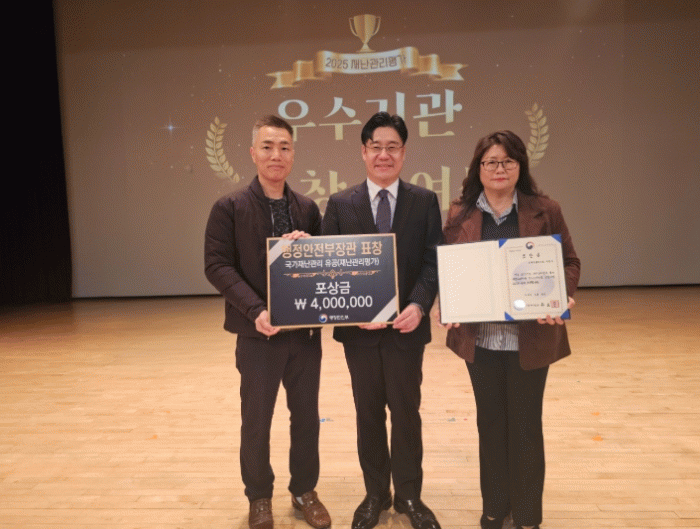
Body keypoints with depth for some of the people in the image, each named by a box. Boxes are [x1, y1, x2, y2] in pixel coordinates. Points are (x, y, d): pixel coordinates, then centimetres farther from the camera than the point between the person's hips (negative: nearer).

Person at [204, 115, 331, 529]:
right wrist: (255, 310, -22)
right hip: (258, 332, -3)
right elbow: (217, 266, -11)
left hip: (306, 330, 3)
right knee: (256, 420, 12)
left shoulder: (308, 208, 6)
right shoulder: (230, 207, -5)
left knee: (307, 415, 15)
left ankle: (304, 490, 36)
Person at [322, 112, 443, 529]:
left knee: (407, 412, 12)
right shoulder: (340, 204, 2)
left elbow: (433, 261, -3)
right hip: (358, 328, 1)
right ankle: (376, 494, 34)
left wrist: (419, 305, -19)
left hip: (406, 325, 0)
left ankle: (409, 495, 32)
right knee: (369, 413, 15)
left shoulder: (425, 201, 2)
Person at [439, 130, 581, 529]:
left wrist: (562, 298, -17)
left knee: (526, 426, 11)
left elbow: (569, 262, 2)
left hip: (531, 338, -1)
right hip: (479, 337, 2)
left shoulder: (545, 210, 0)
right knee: (490, 423, 15)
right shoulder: (460, 214, 3)